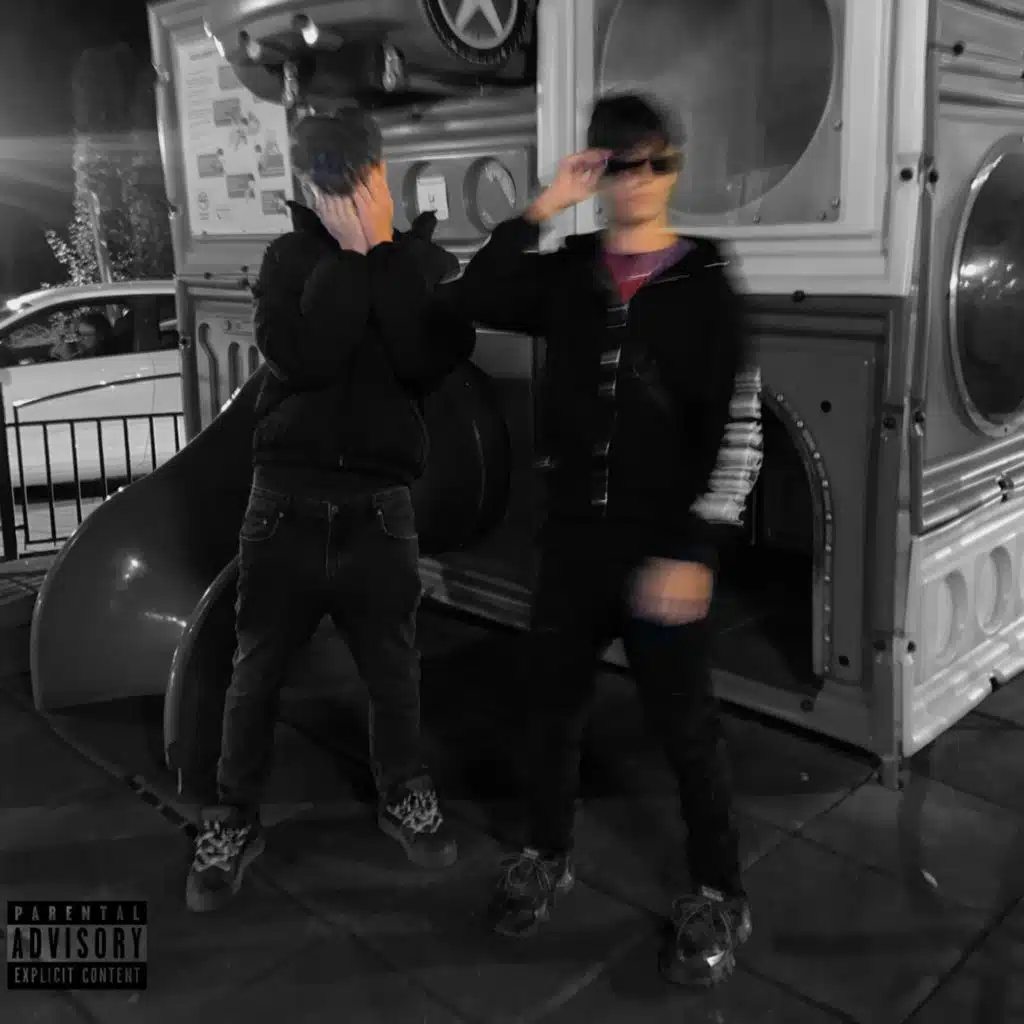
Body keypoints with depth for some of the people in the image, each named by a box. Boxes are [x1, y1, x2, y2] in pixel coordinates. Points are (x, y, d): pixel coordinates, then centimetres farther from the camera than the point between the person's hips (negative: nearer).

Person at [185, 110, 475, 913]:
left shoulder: (428, 261, 4)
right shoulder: (290, 258, 3)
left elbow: (434, 362, -15)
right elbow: (302, 358, -16)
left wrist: (384, 248, -12)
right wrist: (351, 253, -12)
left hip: (378, 505, 0)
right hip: (286, 498, 0)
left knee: (394, 670, 12)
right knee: (259, 670, 8)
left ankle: (403, 796, 35)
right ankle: (234, 822, 25)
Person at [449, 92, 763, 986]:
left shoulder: (704, 288, -4)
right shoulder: (565, 275, 5)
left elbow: (737, 431, -9)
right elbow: (472, 301, -7)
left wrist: (694, 551, -16)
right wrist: (541, 210, -10)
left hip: (661, 546, -3)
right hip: (571, 534, 4)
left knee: (687, 726, 5)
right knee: (556, 704, 15)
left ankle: (720, 897, 24)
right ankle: (547, 858, 37)